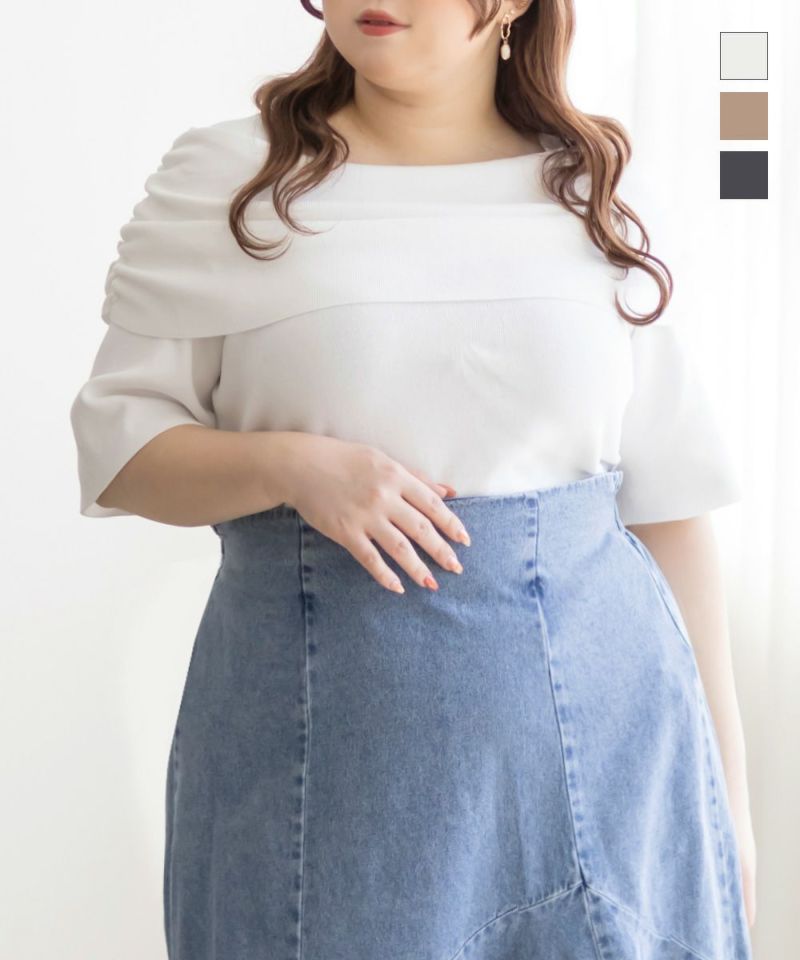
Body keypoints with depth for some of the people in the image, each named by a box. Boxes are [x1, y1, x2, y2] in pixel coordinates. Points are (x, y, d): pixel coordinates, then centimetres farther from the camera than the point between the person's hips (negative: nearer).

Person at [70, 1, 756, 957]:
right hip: (327, 728, -1)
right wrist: (289, 464, -17)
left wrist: (726, 782, 5)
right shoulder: (220, 175, 2)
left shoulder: (597, 188, 6)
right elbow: (118, 444, 2)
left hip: (595, 718, 2)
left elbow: (670, 499, 6)